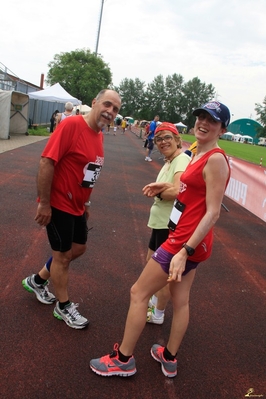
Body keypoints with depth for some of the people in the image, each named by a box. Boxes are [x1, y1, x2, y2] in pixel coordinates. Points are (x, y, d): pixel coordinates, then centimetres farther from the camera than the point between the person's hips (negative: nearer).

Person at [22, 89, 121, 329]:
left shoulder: (99, 135, 5)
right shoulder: (71, 125, -21)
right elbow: (47, 162, -24)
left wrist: (86, 203, 18)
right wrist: (44, 203, -23)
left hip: (77, 206, 9)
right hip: (58, 204, -9)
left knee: (78, 249, 21)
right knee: (63, 255, 6)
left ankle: (37, 281, 40)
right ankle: (63, 307, 27)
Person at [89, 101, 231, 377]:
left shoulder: (216, 160, -18)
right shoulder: (200, 155, 10)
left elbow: (212, 213, -23)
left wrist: (184, 251, -26)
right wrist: (166, 188, 8)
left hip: (186, 242, -9)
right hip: (189, 240, 9)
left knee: (138, 293, 1)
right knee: (180, 300, 19)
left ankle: (123, 359, 16)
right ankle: (169, 359, 36)